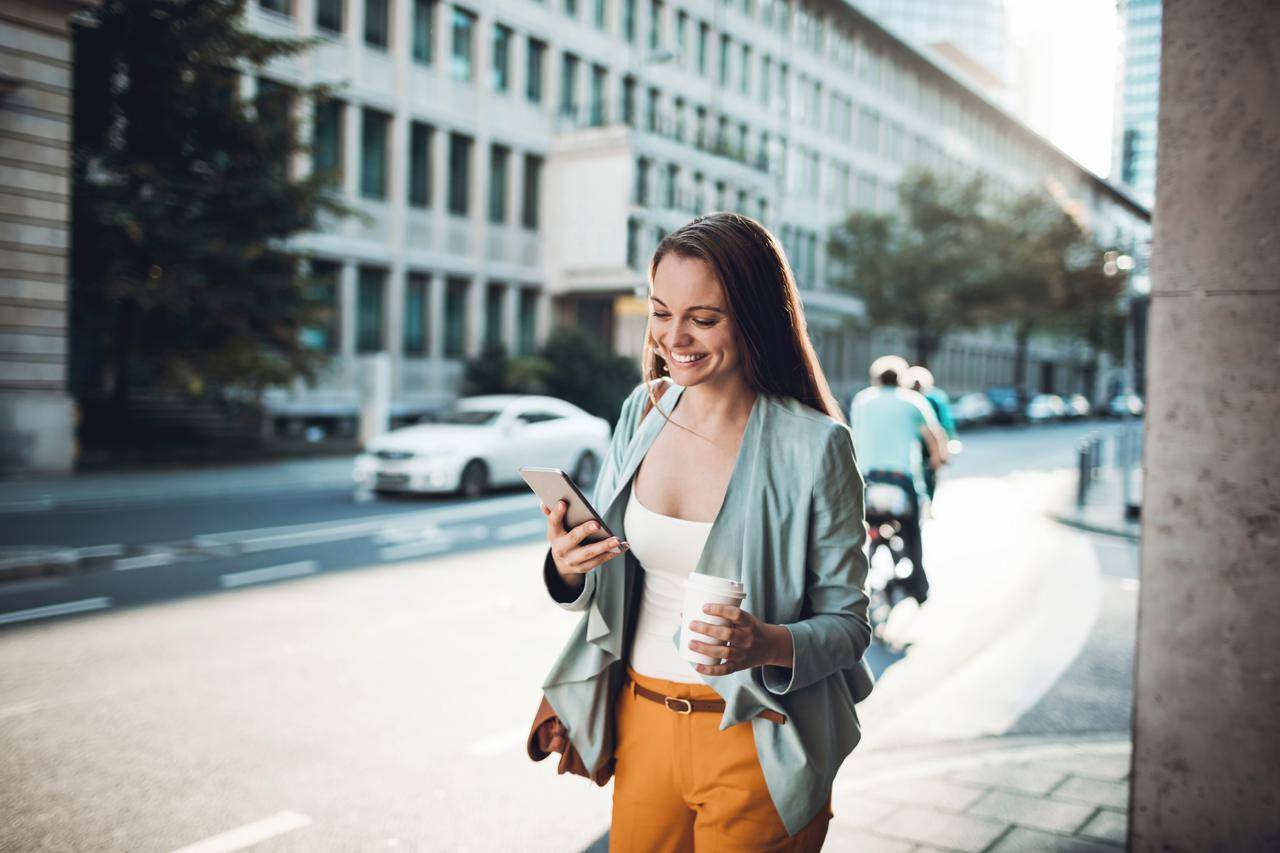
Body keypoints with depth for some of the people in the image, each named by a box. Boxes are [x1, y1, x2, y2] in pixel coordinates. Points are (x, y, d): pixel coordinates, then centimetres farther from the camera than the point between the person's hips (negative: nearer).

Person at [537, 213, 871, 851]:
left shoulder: (813, 445, -15)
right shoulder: (642, 413, -1)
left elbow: (849, 623, -9)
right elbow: (606, 582, 8)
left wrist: (769, 644, -28)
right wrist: (568, 569, -14)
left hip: (752, 746, -4)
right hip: (641, 726, 4)